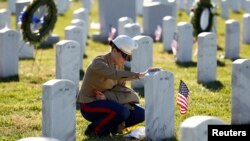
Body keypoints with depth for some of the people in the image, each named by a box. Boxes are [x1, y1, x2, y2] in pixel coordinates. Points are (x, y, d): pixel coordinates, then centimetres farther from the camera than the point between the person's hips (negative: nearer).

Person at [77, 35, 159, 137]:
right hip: (89, 105, -8)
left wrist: (107, 96, -21)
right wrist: (140, 75, -50)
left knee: (140, 113, -7)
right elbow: (116, 75, -40)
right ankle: (94, 130, -11)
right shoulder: (99, 63, -22)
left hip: (106, 101, 8)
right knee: (122, 112, -33)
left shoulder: (119, 64, 3)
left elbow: (121, 87, 0)